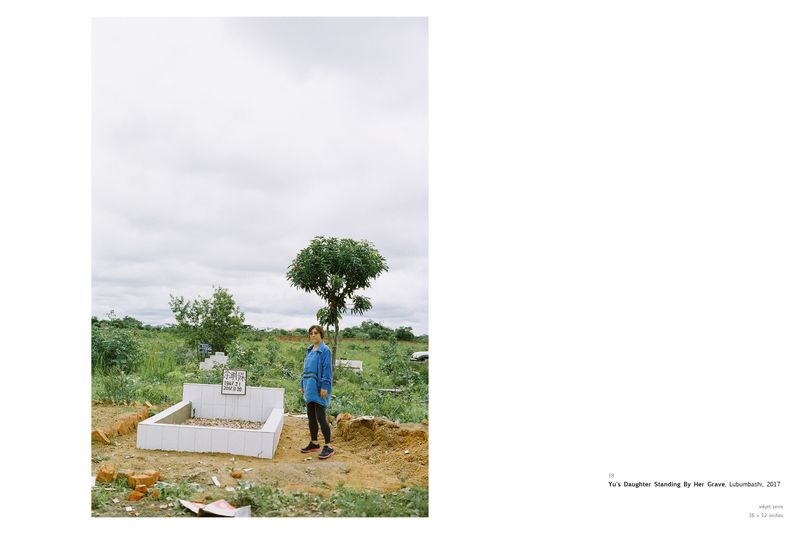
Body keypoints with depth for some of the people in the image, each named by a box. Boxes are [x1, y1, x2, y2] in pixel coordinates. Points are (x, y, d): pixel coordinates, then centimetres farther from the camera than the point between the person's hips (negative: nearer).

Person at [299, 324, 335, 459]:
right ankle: (313, 443, 26)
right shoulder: (309, 350, 13)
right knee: (311, 416, 14)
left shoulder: (325, 350, -11)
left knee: (320, 417, -8)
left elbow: (327, 369, -16)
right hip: (309, 387, 8)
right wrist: (303, 384, 16)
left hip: (318, 387, -8)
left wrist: (324, 387, -21)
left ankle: (328, 447, 0)